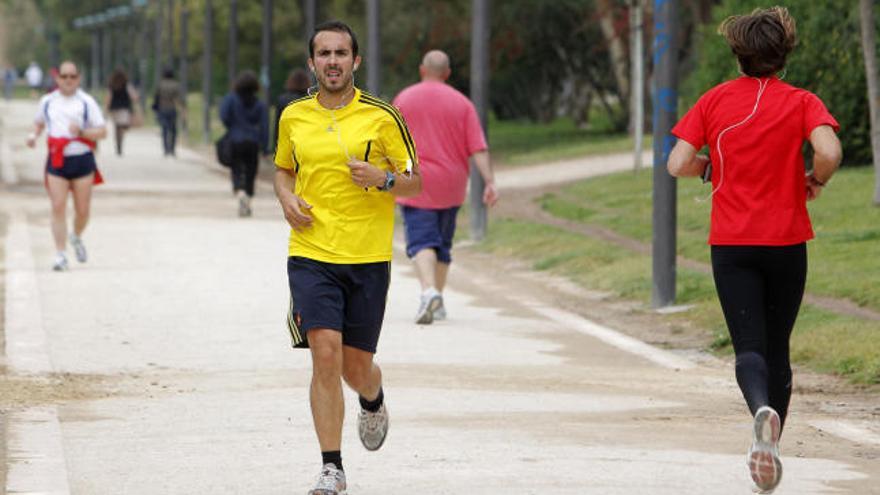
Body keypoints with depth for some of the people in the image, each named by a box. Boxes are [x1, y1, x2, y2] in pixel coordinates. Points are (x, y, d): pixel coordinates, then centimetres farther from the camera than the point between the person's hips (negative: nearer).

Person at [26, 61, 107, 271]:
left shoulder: (86, 102, 1)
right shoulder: (47, 101, 9)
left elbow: (102, 132, -2)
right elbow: (39, 122, 27)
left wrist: (81, 132, -19)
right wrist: (34, 135, 5)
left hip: (82, 159, -1)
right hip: (56, 161, 1)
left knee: (82, 209, 4)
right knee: (58, 207, -10)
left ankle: (77, 238, 35)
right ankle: (60, 255, -7)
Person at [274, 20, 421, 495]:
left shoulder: (381, 117, -2)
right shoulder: (293, 117, 6)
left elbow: (414, 181, 4)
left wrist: (384, 180, -17)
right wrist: (287, 199, 2)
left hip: (368, 258, -1)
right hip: (310, 255, 1)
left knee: (356, 366, 6)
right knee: (325, 354, -13)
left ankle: (373, 402, 44)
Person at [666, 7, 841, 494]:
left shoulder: (715, 100, 2)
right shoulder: (801, 102, -2)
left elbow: (677, 164, -5)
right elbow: (829, 151, -20)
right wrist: (814, 181, 1)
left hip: (730, 244, 0)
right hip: (787, 241, 0)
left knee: (749, 347, -5)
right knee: (777, 348, 14)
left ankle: (764, 410, -36)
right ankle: (768, 449, 16)